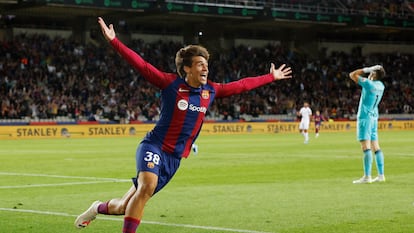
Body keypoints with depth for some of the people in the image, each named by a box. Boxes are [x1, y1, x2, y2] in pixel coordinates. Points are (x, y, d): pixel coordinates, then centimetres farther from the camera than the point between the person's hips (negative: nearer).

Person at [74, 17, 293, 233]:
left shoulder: (210, 91, 7)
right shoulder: (171, 83, -7)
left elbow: (241, 85, 19)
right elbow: (142, 65, -14)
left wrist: (271, 77, 26)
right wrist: (114, 41, -23)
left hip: (174, 158, 5)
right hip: (154, 147, -5)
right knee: (147, 186, -33)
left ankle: (98, 208, 36)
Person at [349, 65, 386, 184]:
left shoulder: (369, 83, -16)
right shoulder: (380, 85, 6)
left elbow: (352, 75, -9)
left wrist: (367, 69, -8)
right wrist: (369, 71, 12)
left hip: (365, 117, -8)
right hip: (374, 117, 8)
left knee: (366, 147, -12)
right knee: (376, 147, 11)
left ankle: (367, 176, -17)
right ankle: (381, 175, 11)